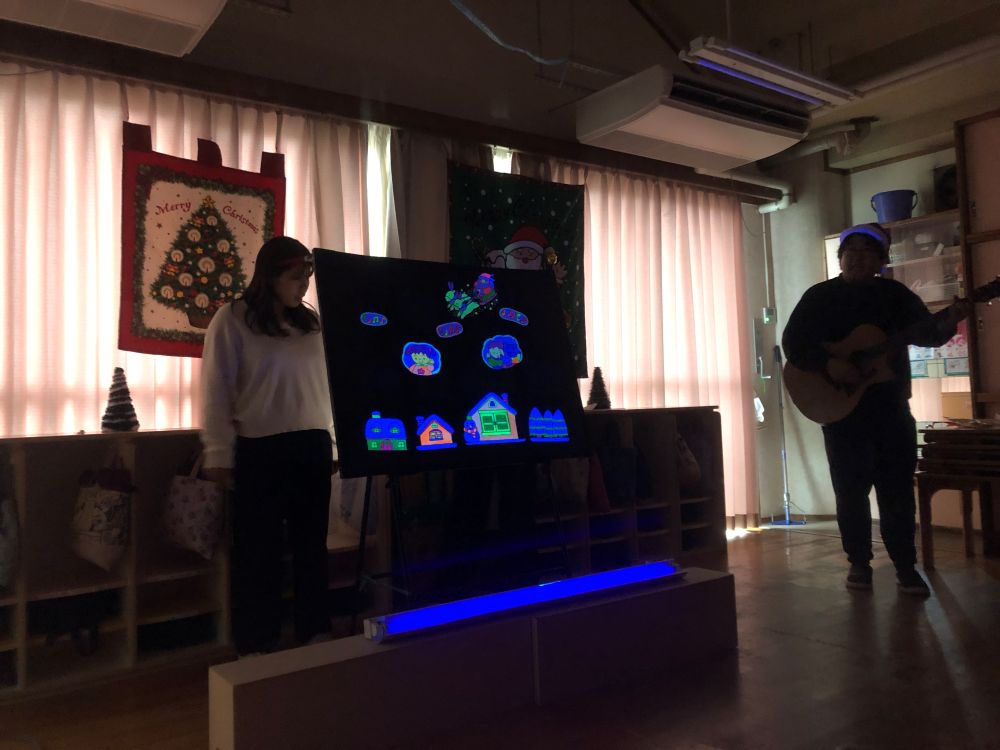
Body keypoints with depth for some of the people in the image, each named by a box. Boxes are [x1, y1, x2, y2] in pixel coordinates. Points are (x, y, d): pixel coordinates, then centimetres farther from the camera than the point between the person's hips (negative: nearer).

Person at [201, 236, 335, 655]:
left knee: (312, 543, 13)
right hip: (260, 450, -5)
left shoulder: (311, 322, 11)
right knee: (260, 549, 5)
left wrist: (331, 440, 11)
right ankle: (255, 646, 18)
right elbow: (217, 391, -6)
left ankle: (315, 633, 27)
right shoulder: (232, 320, -4)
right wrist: (220, 454, -9)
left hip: (313, 446, 5)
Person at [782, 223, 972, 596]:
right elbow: (792, 341, -7)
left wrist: (948, 321, -26)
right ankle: (859, 563, 17)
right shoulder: (819, 295, 1)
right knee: (850, 490, 5)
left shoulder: (895, 294, 7)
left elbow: (926, 333, -3)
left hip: (891, 406, 2)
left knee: (897, 489, 4)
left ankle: (906, 567, 13)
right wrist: (828, 364, -22)